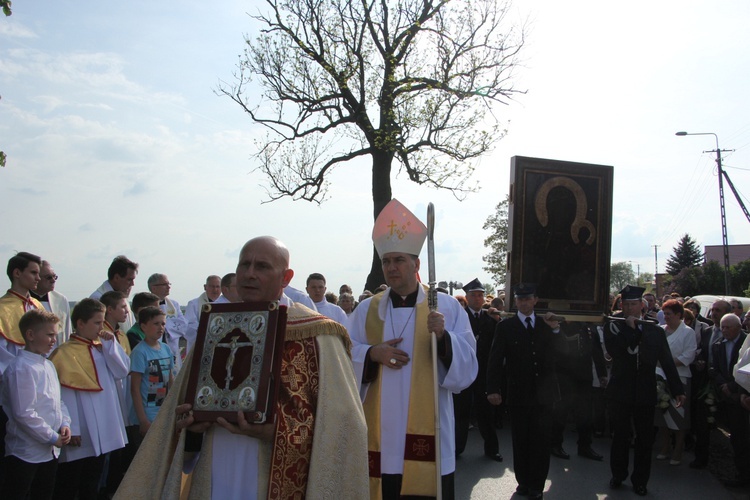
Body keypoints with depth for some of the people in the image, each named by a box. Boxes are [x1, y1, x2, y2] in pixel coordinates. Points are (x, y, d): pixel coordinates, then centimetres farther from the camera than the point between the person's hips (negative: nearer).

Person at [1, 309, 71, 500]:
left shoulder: (49, 365, 10)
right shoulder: (21, 368, -19)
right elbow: (24, 414, -22)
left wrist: (64, 424, -1)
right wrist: (52, 437, -16)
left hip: (50, 452, 9)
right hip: (25, 454, -8)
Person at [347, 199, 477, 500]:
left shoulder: (447, 307, 0)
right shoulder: (366, 310, 8)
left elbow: (467, 368, -5)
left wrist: (443, 337, -22)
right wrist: (372, 354, -11)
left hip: (427, 432, -2)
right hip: (379, 434, 2)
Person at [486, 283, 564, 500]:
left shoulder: (547, 324, 8)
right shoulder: (505, 326, 0)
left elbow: (560, 352, 0)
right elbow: (495, 360, -4)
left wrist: (555, 330, -16)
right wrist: (493, 389, -13)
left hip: (543, 392, 1)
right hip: (519, 393, -1)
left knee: (541, 441, 5)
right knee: (520, 441, 8)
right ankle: (523, 481, 22)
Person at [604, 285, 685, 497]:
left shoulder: (655, 331, 3)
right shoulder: (613, 327, -2)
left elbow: (668, 362, 4)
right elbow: (614, 350, -20)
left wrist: (677, 390, 1)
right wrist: (630, 327, -17)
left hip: (646, 394, 1)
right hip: (621, 392, -1)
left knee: (645, 439, 8)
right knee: (620, 436, 12)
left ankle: (640, 480, 21)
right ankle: (618, 475, 28)